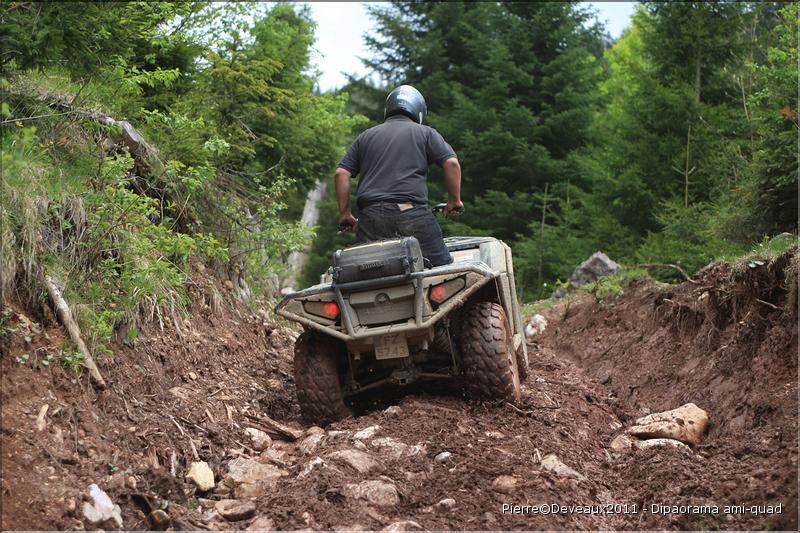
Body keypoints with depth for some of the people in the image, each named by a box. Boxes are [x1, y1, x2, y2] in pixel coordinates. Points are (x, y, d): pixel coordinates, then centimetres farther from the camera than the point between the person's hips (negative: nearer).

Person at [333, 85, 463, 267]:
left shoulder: (365, 137, 23)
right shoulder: (425, 133, 14)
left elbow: (341, 173, 14)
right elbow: (451, 163, 1)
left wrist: (345, 214, 17)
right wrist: (455, 200, 10)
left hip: (369, 216, 3)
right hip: (412, 213, -3)